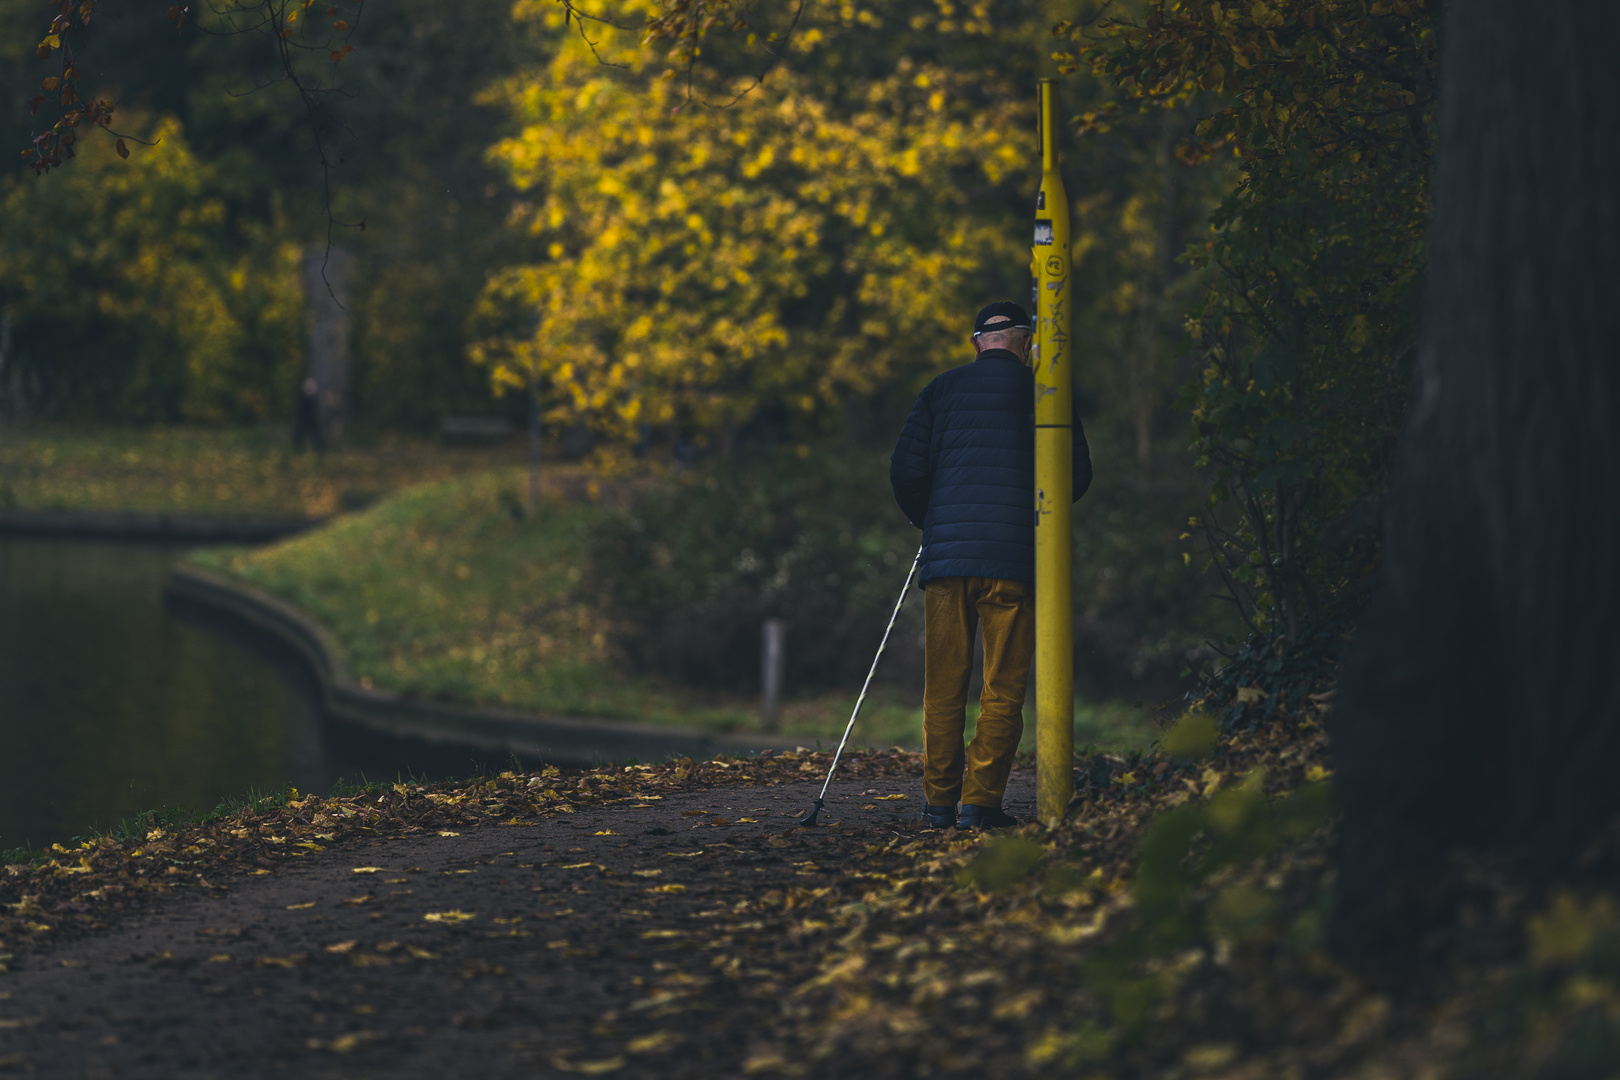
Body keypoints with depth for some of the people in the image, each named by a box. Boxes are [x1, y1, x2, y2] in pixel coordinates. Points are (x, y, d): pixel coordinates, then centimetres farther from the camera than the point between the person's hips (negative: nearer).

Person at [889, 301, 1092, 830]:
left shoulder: (941, 390, 9)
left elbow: (905, 470, 3)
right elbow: (1078, 474, 2)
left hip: (947, 555, 2)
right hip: (1015, 559, -2)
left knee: (943, 688, 7)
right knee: (1003, 688, 2)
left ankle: (939, 801, 7)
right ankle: (982, 801, -4)